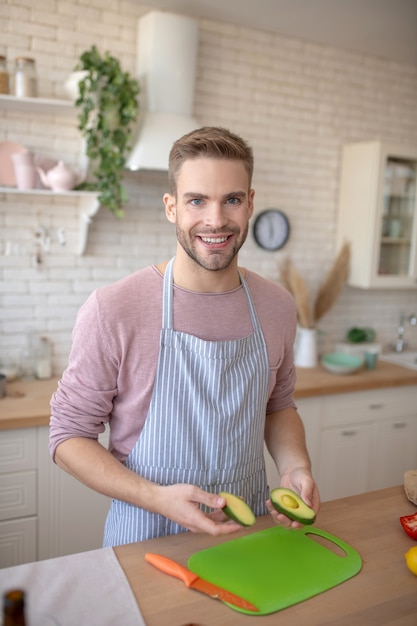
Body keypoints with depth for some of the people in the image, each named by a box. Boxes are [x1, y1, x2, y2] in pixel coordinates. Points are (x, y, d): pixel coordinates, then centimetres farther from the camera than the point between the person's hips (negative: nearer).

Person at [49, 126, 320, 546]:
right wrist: (158, 497, -24)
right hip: (147, 537, -3)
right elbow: (69, 435, -12)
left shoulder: (277, 307, -7)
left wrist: (295, 467, -9)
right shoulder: (111, 310, -21)